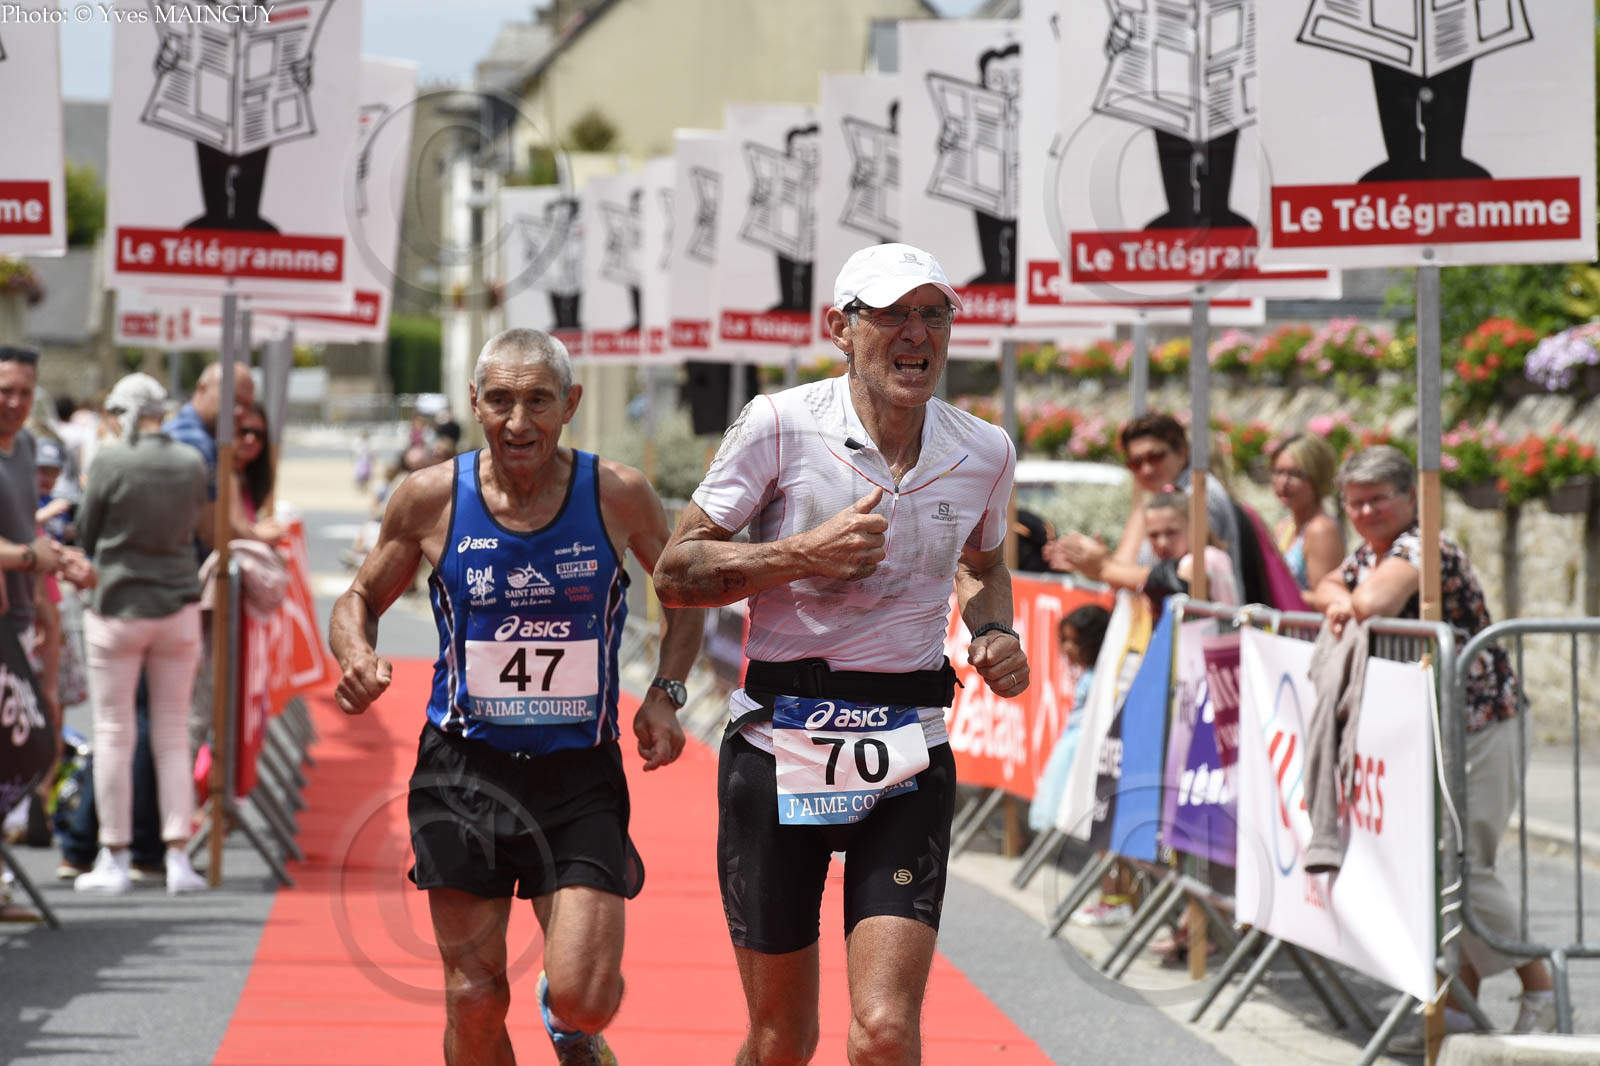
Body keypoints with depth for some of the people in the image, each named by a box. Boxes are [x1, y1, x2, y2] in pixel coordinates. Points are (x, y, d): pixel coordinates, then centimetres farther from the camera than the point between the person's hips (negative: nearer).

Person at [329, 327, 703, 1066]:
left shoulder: (618, 495, -5)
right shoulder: (431, 498, -5)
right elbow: (360, 599, 10)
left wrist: (665, 692, -2)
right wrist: (356, 657, -12)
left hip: (580, 775, -1)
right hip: (464, 769, 1)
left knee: (583, 998, -12)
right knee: (474, 1001, -2)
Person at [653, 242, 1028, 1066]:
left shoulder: (983, 453, 4)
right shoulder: (779, 426, -7)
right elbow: (674, 574, -5)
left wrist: (995, 635, 5)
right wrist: (804, 554, -18)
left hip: (908, 753, 2)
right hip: (779, 745, -2)